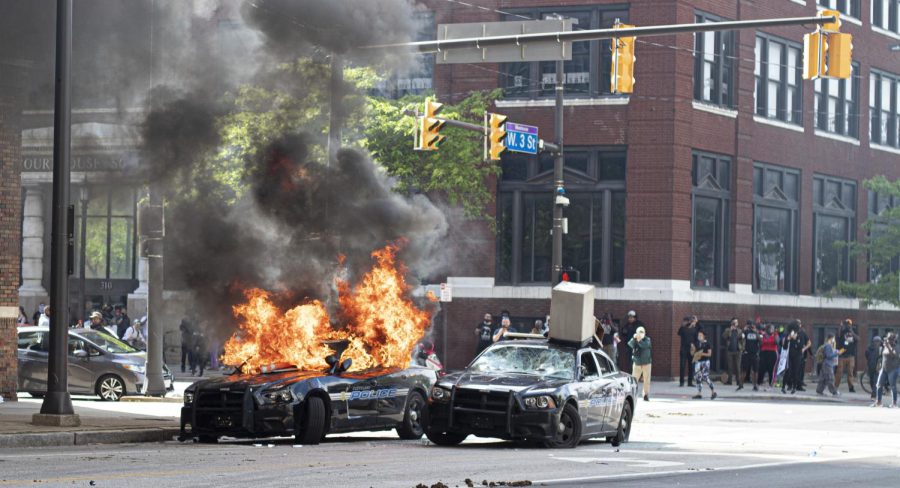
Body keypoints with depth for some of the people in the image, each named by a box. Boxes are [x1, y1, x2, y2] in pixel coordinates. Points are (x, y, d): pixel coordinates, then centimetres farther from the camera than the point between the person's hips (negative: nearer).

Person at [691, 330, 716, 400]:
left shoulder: (707, 344, -5)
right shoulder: (696, 344, 8)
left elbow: (709, 354, -7)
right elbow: (692, 353, 9)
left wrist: (702, 354, -20)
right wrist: (692, 349, -11)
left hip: (705, 362, -6)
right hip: (698, 362, 6)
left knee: (706, 377, -12)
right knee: (698, 378, 3)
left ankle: (713, 392, 0)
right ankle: (699, 393, 9)